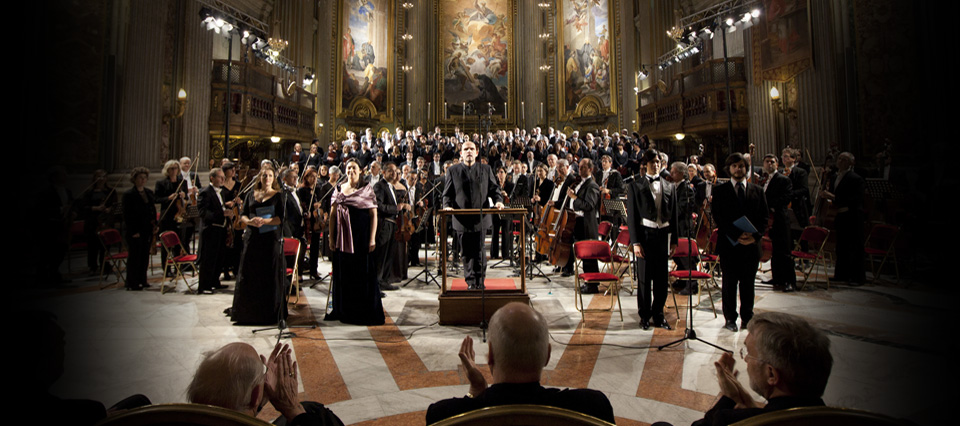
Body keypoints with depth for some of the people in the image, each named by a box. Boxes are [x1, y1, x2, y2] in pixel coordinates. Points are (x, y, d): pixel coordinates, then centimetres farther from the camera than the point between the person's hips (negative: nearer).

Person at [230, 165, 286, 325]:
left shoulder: (278, 196, 3)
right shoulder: (251, 194, 13)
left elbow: (281, 218, -6)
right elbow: (243, 214, 10)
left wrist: (265, 221, -21)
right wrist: (250, 221, -11)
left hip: (271, 239, -3)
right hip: (252, 238, 3)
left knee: (269, 276, -2)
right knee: (248, 274, 4)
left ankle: (269, 312, 7)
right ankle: (246, 311, 15)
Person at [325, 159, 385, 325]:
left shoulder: (367, 189, 1)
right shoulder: (338, 190, 11)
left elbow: (374, 215, -4)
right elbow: (333, 215, 9)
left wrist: (372, 238, -11)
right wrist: (331, 237, 2)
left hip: (361, 235, -3)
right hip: (343, 236, 3)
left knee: (364, 273, -1)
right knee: (343, 273, 7)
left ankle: (365, 312, 9)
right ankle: (342, 310, 19)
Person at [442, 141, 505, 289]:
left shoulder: (486, 169, 12)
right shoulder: (453, 170, 10)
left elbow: (494, 189, 11)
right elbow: (447, 193, 7)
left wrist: (498, 201, -8)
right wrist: (447, 206, -11)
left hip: (481, 219, 0)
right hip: (462, 219, 1)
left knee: (479, 252, 2)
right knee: (466, 253, 6)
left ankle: (479, 282, 15)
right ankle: (471, 283, 18)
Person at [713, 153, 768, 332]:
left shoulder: (758, 191, 12)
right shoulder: (720, 191, 3)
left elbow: (764, 218, 7)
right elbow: (718, 217, -5)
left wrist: (756, 236, -10)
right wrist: (737, 235, -16)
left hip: (751, 244, 2)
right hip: (729, 244, -2)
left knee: (748, 283, 8)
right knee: (729, 283, 4)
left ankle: (747, 317, 20)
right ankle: (730, 318, 14)